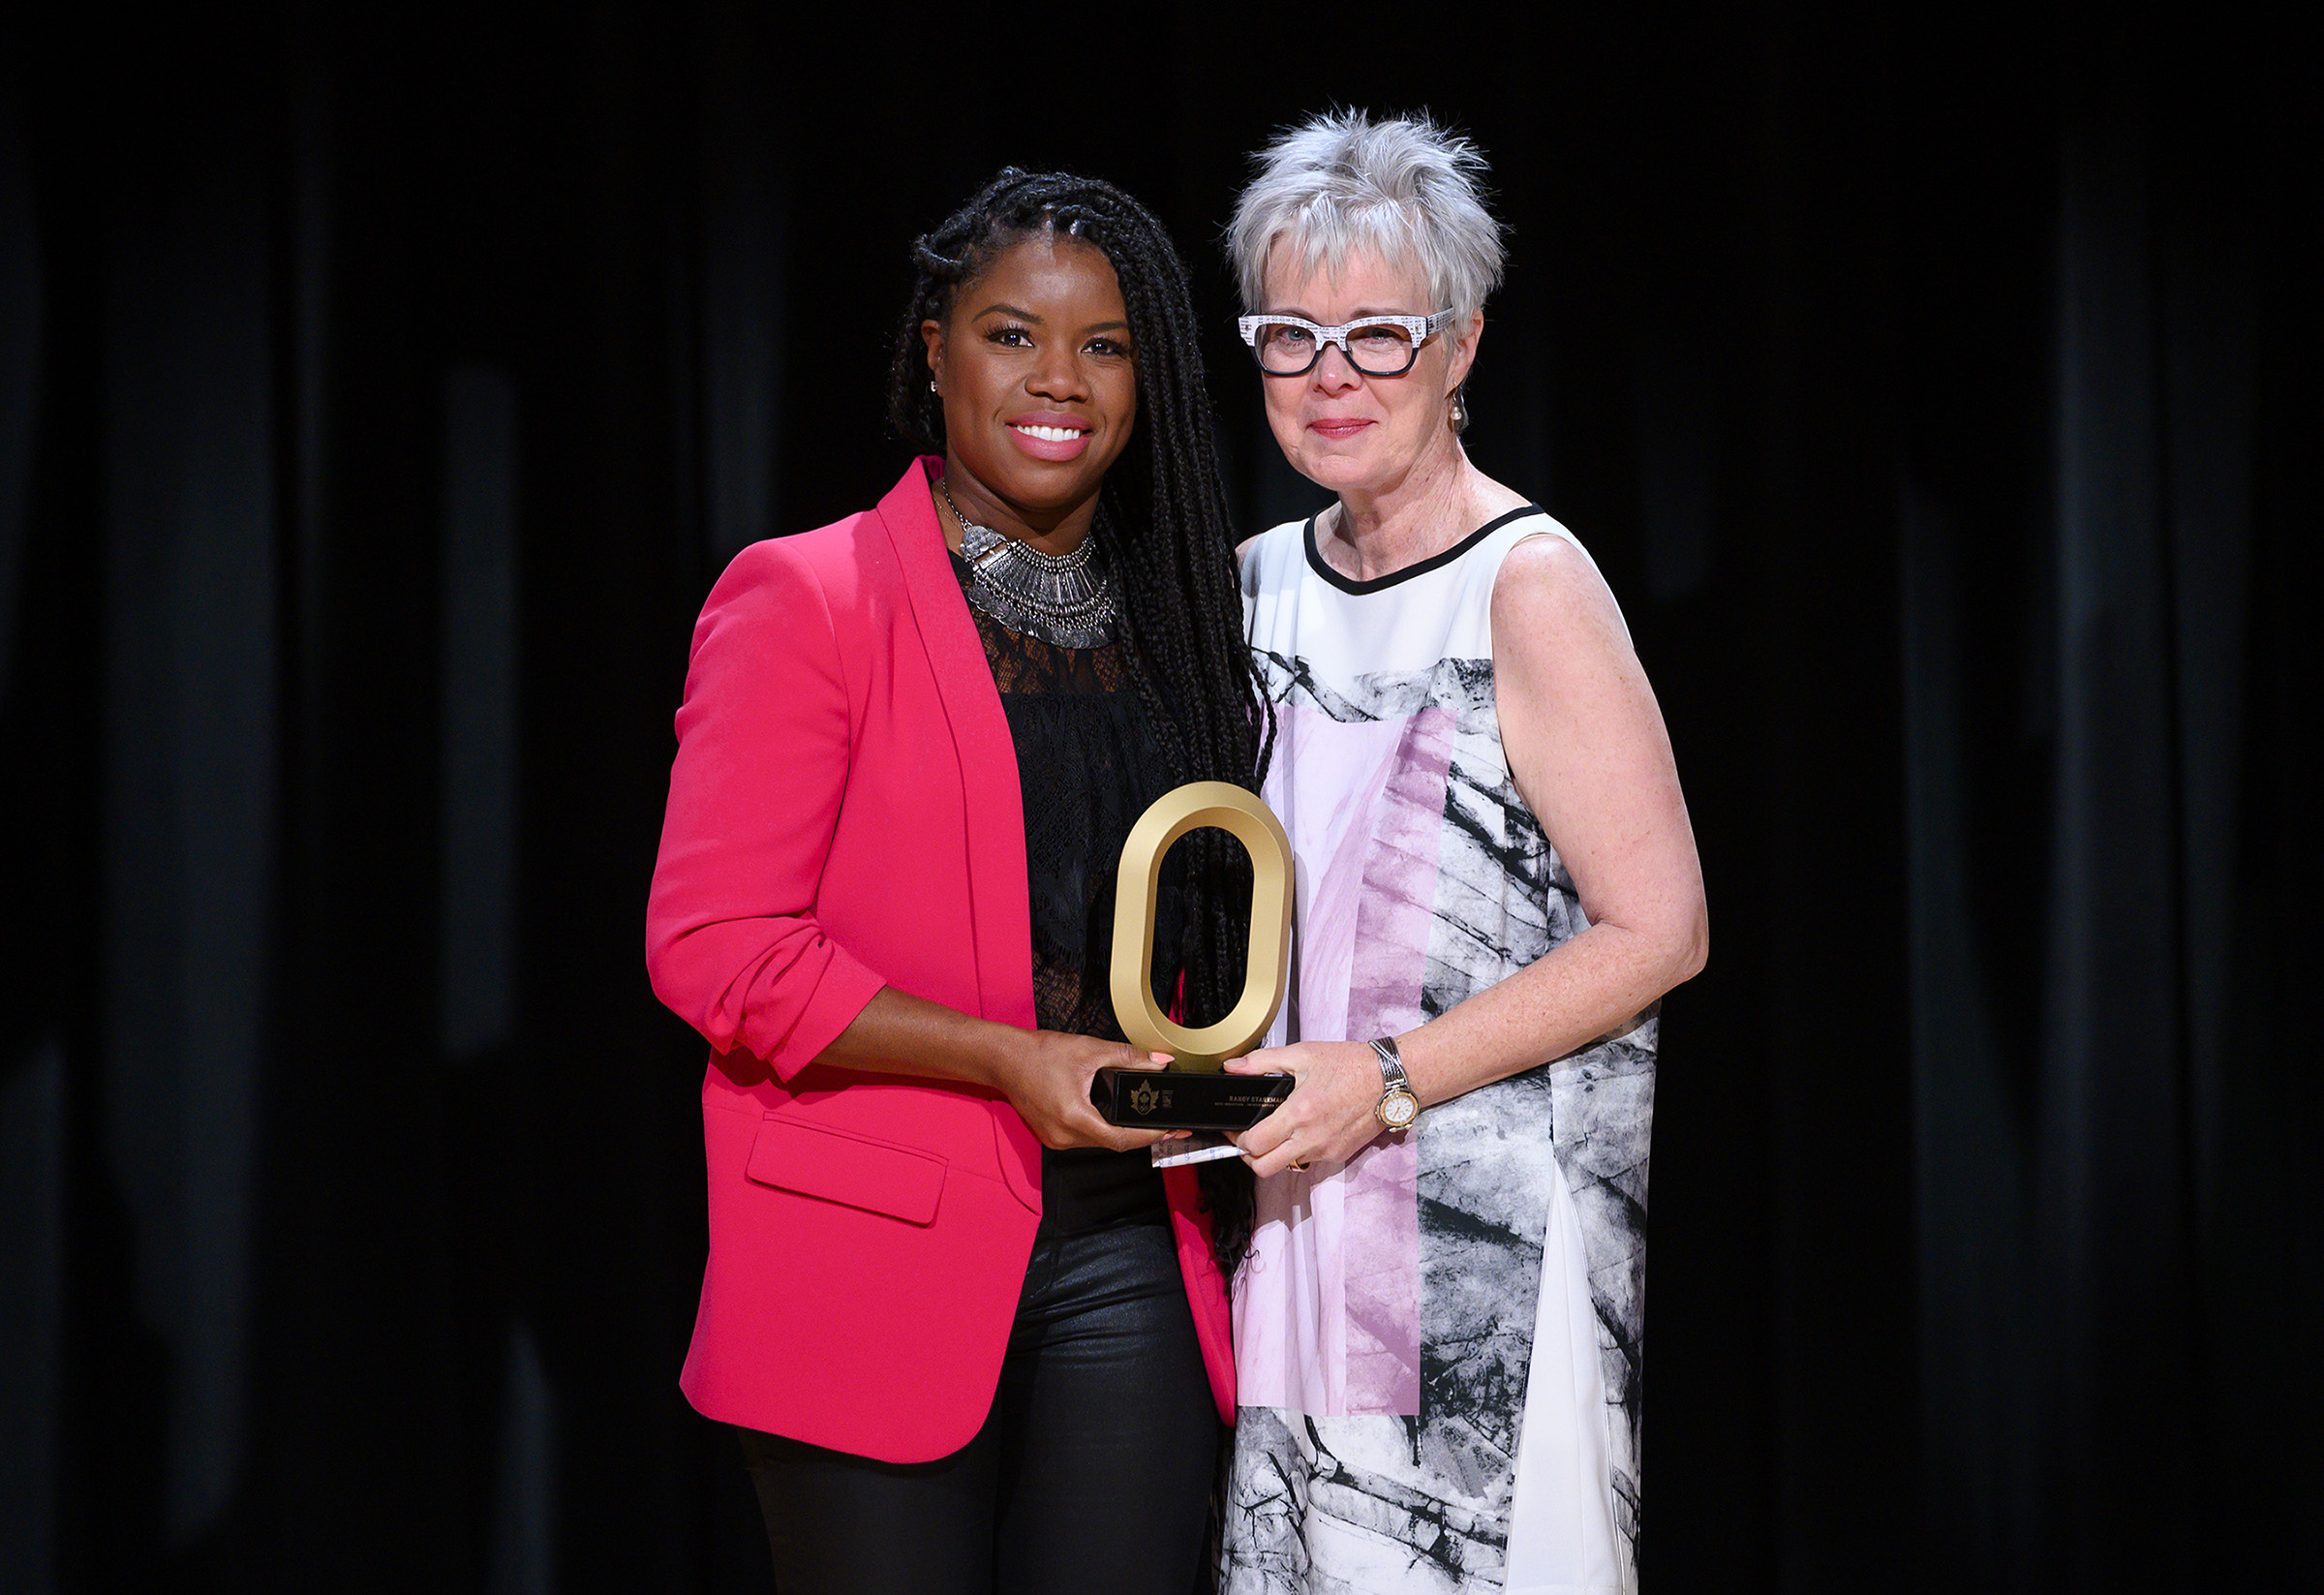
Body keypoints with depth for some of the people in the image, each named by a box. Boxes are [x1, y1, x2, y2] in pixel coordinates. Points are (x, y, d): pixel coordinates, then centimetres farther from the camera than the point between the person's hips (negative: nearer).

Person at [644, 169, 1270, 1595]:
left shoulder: (1178, 621, 14)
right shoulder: (805, 598, -3)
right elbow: (711, 943, -10)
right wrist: (1004, 1059, -17)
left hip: (1131, 1262, 4)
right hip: (886, 1269, -4)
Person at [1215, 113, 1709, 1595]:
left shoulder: (1530, 588, -10)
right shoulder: (1261, 585, 11)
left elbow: (1659, 932, -12)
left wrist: (1388, 1079, -16)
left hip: (1496, 1232, -6)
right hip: (1300, 1209, 6)